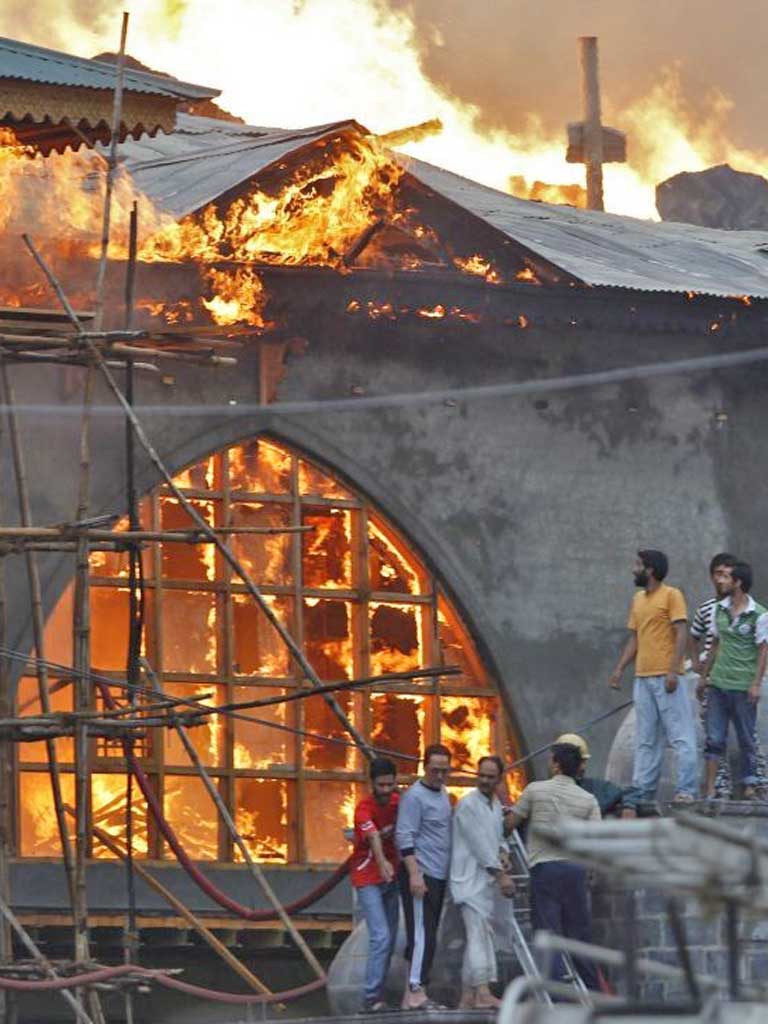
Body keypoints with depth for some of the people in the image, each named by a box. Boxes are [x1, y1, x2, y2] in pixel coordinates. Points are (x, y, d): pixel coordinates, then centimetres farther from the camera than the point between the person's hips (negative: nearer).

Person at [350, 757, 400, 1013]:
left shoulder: (397, 802, 3)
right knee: (380, 937, -16)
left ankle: (378, 995, 15)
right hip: (368, 878, -7)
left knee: (390, 939, 8)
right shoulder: (364, 808, -19)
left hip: (390, 876, 7)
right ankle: (371, 999, -16)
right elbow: (374, 837, -38)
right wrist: (382, 862, -55)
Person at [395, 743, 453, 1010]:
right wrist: (414, 874, -23)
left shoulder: (442, 793, 17)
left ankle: (412, 992, 12)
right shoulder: (414, 796, -11)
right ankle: (416, 992, -15)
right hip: (420, 875, -9)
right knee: (422, 934, -13)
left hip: (438, 877, 9)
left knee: (428, 936, 9)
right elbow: (405, 837, -16)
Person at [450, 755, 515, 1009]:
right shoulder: (468, 804, -10)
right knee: (480, 933, -16)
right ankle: (483, 993, -23)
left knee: (477, 936, 7)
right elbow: (479, 843, -13)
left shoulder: (496, 805, 17)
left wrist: (502, 861, 2)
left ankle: (467, 997, 10)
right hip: (470, 879, -8)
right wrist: (500, 874, -13)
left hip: (486, 880, 8)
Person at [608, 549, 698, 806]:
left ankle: (686, 790, -6)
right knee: (645, 740, 9)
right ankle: (643, 790, 11)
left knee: (681, 736, -5)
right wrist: (619, 669, 11)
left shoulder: (672, 596, -5)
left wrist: (673, 671, -19)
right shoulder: (638, 599, 17)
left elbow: (681, 634, -11)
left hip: (665, 677, -8)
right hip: (642, 678, 8)